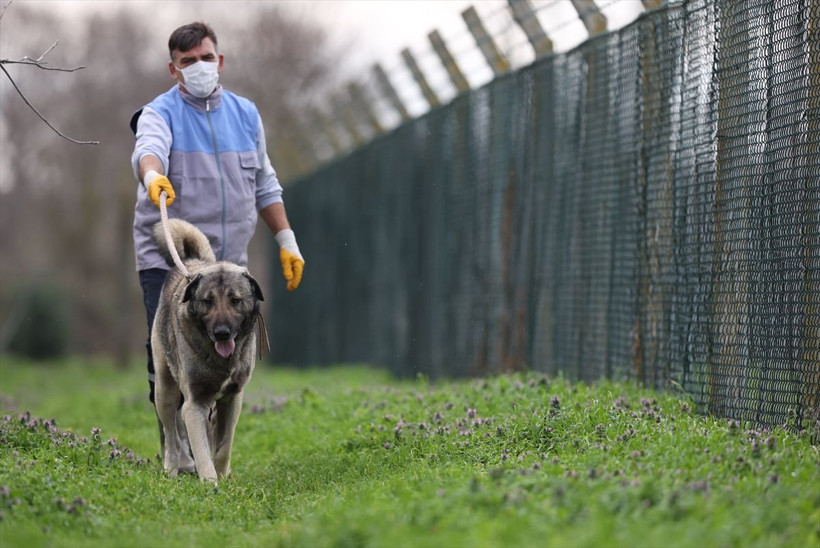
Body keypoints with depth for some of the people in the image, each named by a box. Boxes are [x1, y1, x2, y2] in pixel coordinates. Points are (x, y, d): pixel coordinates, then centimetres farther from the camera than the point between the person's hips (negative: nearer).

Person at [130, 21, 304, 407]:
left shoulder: (245, 113, 12)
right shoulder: (160, 113, -3)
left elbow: (264, 185, 21)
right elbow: (148, 149, -27)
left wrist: (287, 242, 17)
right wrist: (153, 177, -50)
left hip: (229, 262, 4)